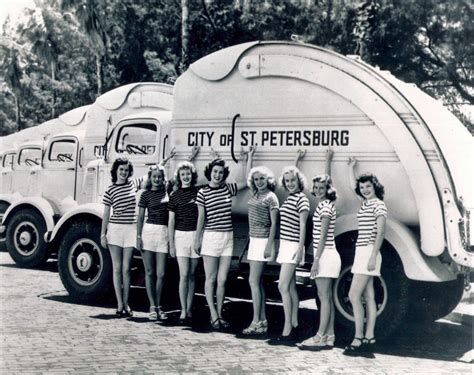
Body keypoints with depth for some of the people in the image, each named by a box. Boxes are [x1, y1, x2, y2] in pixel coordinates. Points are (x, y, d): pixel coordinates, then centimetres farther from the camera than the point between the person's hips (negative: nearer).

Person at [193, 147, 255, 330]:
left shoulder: (228, 188, 10)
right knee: (211, 279, 0)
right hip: (210, 237, -4)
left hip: (228, 237, 4)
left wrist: (250, 157, 16)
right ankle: (214, 316, 5)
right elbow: (201, 218, 0)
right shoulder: (203, 193, -1)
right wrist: (197, 240, 0)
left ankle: (219, 315, 14)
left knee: (222, 280, 5)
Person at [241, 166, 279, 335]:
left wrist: (269, 245, -17)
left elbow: (274, 223, -13)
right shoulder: (255, 195, 9)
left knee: (253, 281, -10)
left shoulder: (271, 197, -10)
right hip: (254, 239, 8)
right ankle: (262, 320, 15)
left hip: (263, 240, -8)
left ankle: (256, 322, -8)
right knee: (258, 281, 9)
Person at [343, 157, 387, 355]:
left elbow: (380, 232, -16)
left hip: (369, 253, -9)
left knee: (354, 295, -13)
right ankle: (369, 338, 10)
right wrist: (351, 168, 39)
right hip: (361, 253, 9)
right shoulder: (365, 202, 15)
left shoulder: (378, 204, -9)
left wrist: (373, 256, -22)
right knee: (368, 297, 8)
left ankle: (358, 339, -12)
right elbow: (354, 186, 36)